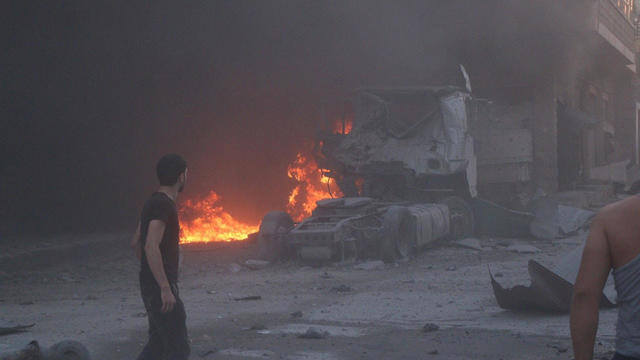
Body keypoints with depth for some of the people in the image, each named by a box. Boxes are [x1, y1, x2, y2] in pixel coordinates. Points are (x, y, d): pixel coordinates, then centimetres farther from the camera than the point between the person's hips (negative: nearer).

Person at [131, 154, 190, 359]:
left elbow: (136, 242, 21)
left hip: (151, 284, 10)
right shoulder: (163, 204, -17)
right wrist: (165, 288, -28)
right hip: (160, 287, -10)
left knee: (158, 343, 16)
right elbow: (151, 247, -27)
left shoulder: (154, 202, 13)